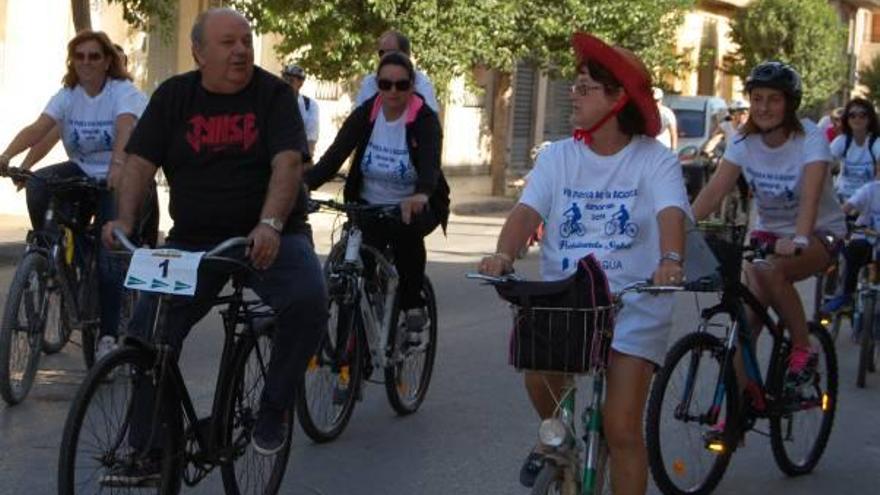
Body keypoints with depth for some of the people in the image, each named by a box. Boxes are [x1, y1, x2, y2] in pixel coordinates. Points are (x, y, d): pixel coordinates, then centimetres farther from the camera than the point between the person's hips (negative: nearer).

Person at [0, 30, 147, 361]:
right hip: (82, 172, 4)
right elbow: (39, 128, -15)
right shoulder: (68, 95, -1)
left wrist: (117, 164, -53)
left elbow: (125, 128, -33)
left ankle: (108, 336, -5)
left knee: (109, 258, -14)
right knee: (37, 184, -26)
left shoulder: (124, 92, -13)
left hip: (118, 182, -4)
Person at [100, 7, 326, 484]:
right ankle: (147, 454, 4)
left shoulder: (273, 93, -4)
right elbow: (140, 162, -3)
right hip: (193, 240, 2)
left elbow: (288, 162, -17)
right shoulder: (173, 96, 3)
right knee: (147, 330, -11)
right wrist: (125, 219, -21)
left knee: (308, 298, -30)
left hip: (269, 235, -2)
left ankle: (274, 407, -6)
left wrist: (270, 224, -33)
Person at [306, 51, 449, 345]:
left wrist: (421, 194, -54)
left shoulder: (425, 120, -13)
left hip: (414, 208, -2)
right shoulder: (365, 115, -5)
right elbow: (335, 155, -15)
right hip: (369, 207, 2)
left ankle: (413, 306, -15)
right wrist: (304, 185, -34)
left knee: (405, 232, -34)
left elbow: (431, 162, -31)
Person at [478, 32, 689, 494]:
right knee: (538, 368, -21)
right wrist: (503, 254, -32)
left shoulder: (655, 159, -5)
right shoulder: (558, 156, 3)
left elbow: (670, 214, -22)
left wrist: (670, 260, -44)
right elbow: (527, 210, -11)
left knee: (621, 427, -9)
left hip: (633, 305, -3)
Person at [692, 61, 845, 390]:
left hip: (819, 233, -4)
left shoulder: (810, 139, -21)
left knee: (771, 271, -33)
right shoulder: (744, 141, -9)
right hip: (769, 230, 4)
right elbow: (713, 192, -18)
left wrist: (798, 240, -54)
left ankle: (803, 349, -13)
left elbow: (810, 197, -36)